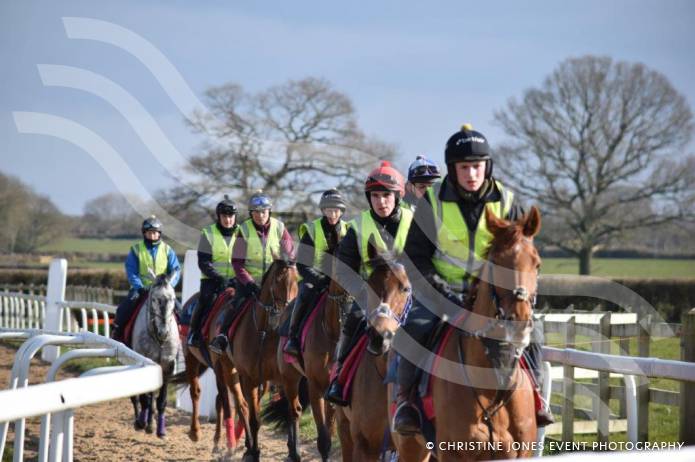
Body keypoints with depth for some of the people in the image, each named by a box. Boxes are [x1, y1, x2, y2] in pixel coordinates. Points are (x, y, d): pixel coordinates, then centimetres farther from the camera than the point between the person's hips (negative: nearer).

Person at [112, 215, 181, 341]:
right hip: (141, 288, -1)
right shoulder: (136, 250, 3)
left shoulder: (167, 250, 6)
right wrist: (139, 287, -19)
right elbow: (131, 272, -3)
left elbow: (175, 270, 1)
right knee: (123, 308, -21)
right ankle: (117, 334, -8)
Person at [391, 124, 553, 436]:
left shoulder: (505, 202, -2)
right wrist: (439, 291, -19)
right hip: (441, 289, -2)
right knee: (415, 329, -29)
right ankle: (406, 400, -18)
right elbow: (415, 257, -6)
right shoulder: (433, 202, -7)